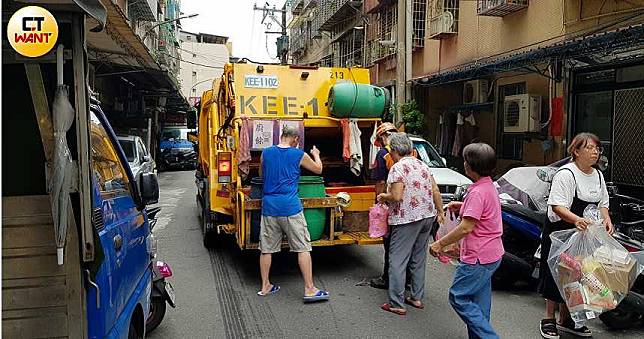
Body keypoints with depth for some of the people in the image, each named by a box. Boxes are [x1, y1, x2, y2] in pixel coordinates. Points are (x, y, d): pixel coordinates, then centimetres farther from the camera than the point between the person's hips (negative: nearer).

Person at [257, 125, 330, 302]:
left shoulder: (266, 153, 5)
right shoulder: (299, 155, -2)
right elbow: (318, 169, 14)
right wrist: (316, 154, 32)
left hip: (269, 207, 4)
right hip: (290, 208, -4)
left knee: (266, 248, 13)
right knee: (303, 248, 3)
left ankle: (265, 286, 23)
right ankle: (309, 289, 5)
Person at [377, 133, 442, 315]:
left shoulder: (398, 168, -14)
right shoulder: (423, 165, 10)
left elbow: (396, 196, -22)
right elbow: (436, 192, 10)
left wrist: (383, 196, -3)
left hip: (406, 220, -8)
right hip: (427, 216, 8)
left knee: (397, 261, 0)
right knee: (419, 259, 17)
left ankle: (397, 304, 3)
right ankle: (417, 298, 26)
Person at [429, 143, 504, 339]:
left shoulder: (477, 192, -22)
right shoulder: (489, 186, 10)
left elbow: (466, 227, -25)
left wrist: (440, 244, -17)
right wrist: (463, 207, 14)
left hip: (478, 257, -10)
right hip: (491, 254, 10)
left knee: (458, 297, 0)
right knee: (479, 304, 17)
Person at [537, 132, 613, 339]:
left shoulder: (598, 176, 10)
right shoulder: (566, 174, -16)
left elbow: (602, 203, 18)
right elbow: (557, 205, -24)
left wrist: (606, 218, -2)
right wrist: (576, 219, -40)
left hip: (584, 236, 8)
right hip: (560, 233, -7)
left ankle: (566, 321, 26)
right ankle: (549, 320, 13)